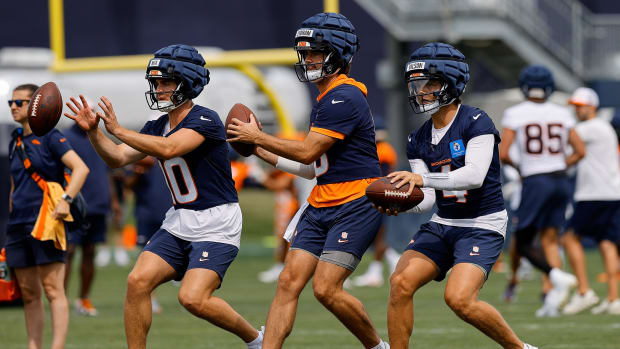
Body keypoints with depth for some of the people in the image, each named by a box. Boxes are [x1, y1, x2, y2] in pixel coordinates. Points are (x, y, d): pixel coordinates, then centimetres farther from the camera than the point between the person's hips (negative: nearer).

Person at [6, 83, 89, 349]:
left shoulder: (50, 137, -5)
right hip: (19, 226, 7)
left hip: (46, 222, -7)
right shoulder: (15, 143, 17)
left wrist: (66, 200, -25)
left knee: (53, 289, -10)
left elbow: (81, 168, -14)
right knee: (28, 294, 7)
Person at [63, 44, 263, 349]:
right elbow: (118, 159, 5)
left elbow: (168, 149, -30)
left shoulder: (205, 120, -15)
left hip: (216, 224, -8)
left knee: (193, 298, -20)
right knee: (138, 281, -10)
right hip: (179, 221, 8)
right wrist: (93, 131, -12)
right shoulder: (157, 127, 10)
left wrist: (119, 130, -28)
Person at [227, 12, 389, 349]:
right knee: (288, 281, -2)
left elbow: (308, 152, -17)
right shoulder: (325, 99, 17)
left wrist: (257, 136, -7)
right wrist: (263, 153, 21)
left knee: (326, 289, -14)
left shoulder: (344, 98, -14)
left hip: (356, 206, -9)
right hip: (321, 205, 9)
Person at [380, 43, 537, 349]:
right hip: (443, 224, 7)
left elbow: (474, 175, -26)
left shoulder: (476, 123, -12)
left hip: (483, 226, -7)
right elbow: (426, 199, 2)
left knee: (459, 299, -23)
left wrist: (423, 179, -35)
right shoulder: (419, 140, 8)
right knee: (401, 283, -13)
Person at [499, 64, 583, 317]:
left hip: (535, 183, -4)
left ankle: (557, 276, -22)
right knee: (549, 239, 11)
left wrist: (515, 165, 11)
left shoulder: (515, 114, -5)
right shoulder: (561, 114, 6)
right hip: (561, 181, 4)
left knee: (522, 244, 5)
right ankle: (554, 299, -2)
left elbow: (502, 155, -10)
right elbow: (580, 152, 8)